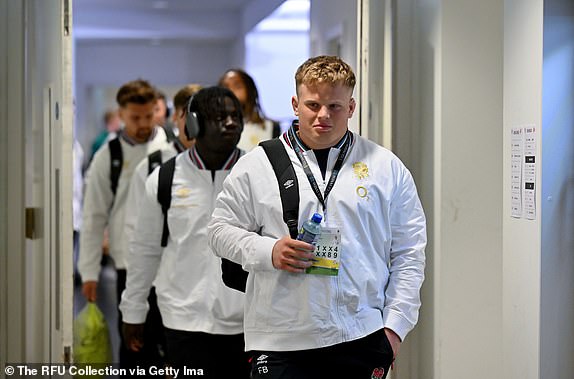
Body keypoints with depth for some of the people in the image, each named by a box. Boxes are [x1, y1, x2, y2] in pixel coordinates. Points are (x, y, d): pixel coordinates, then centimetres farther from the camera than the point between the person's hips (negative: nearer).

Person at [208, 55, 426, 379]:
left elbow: (409, 254, 8)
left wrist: (395, 327, 0)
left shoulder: (386, 167, 8)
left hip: (363, 340, 1)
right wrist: (269, 252, -9)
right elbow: (222, 231, 10)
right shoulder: (256, 166, 6)